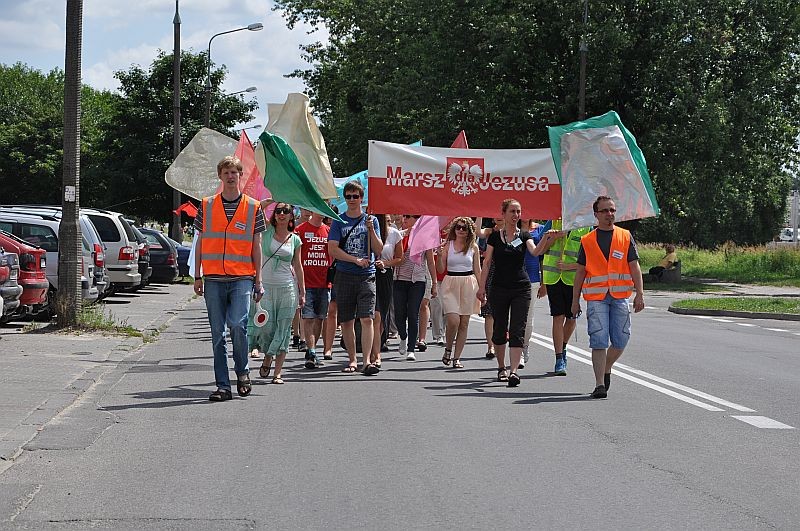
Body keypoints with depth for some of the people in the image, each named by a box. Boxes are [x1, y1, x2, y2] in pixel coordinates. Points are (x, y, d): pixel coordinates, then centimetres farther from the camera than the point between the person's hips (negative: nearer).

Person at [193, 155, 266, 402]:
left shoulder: (253, 207, 8)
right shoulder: (206, 206, 10)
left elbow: (256, 246, 9)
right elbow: (200, 242, 13)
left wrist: (258, 280, 5)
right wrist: (198, 277, 8)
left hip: (242, 277, -2)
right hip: (213, 279, 2)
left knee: (237, 324, -18)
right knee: (217, 333, 2)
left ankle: (242, 372, 5)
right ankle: (223, 386, 8)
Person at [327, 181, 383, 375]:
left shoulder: (371, 220, 9)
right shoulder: (339, 221, 7)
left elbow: (379, 249, 3)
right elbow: (333, 249, -3)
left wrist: (371, 230, -12)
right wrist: (356, 260, -10)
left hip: (367, 275, -1)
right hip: (344, 276, 1)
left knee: (367, 319, -12)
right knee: (346, 321, 4)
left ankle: (367, 361, -17)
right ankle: (352, 360, 15)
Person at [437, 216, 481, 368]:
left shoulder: (473, 247, 6)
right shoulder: (447, 245, 4)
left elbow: (477, 270, 9)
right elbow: (441, 269, 4)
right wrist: (439, 255, -13)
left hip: (468, 284, 1)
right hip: (450, 284, -1)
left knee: (464, 323, 1)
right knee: (453, 320, -16)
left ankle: (457, 357, 8)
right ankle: (448, 349, 9)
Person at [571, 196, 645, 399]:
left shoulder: (625, 237, 9)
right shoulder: (587, 241, 8)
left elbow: (635, 268, 7)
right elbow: (580, 272, 12)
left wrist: (639, 294, -2)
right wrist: (575, 300, 9)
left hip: (620, 296, 1)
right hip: (596, 297, -1)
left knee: (620, 340, 2)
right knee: (598, 341, -9)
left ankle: (606, 369, 29)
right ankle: (599, 384, -8)